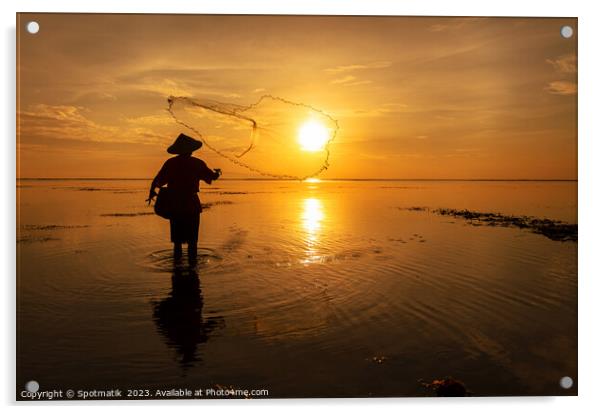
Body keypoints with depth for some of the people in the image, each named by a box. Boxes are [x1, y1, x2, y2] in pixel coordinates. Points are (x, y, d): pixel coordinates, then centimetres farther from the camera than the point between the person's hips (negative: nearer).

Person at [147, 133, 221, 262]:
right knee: (192, 238, 7)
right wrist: (217, 172, 25)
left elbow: (156, 181, -4)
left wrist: (151, 193, 12)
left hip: (174, 204, 2)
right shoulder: (197, 163, -4)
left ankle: (177, 259, 16)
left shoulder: (170, 163, -1)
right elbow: (214, 176, 2)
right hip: (191, 204, -2)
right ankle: (192, 260, 8)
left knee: (177, 237, 13)